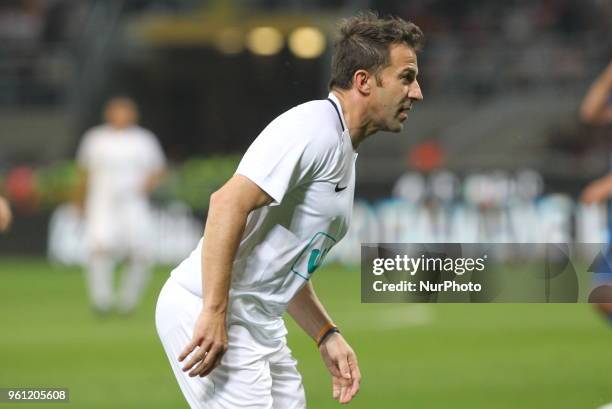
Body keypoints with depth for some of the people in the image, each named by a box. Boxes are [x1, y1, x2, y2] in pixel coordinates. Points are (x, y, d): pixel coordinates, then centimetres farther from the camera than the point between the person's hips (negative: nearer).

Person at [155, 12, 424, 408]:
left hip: (261, 326, 10)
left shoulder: (343, 152, 18)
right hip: (206, 312, -10)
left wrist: (328, 336, 15)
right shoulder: (314, 127, -13)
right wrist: (214, 313, -27)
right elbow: (229, 202, -24)